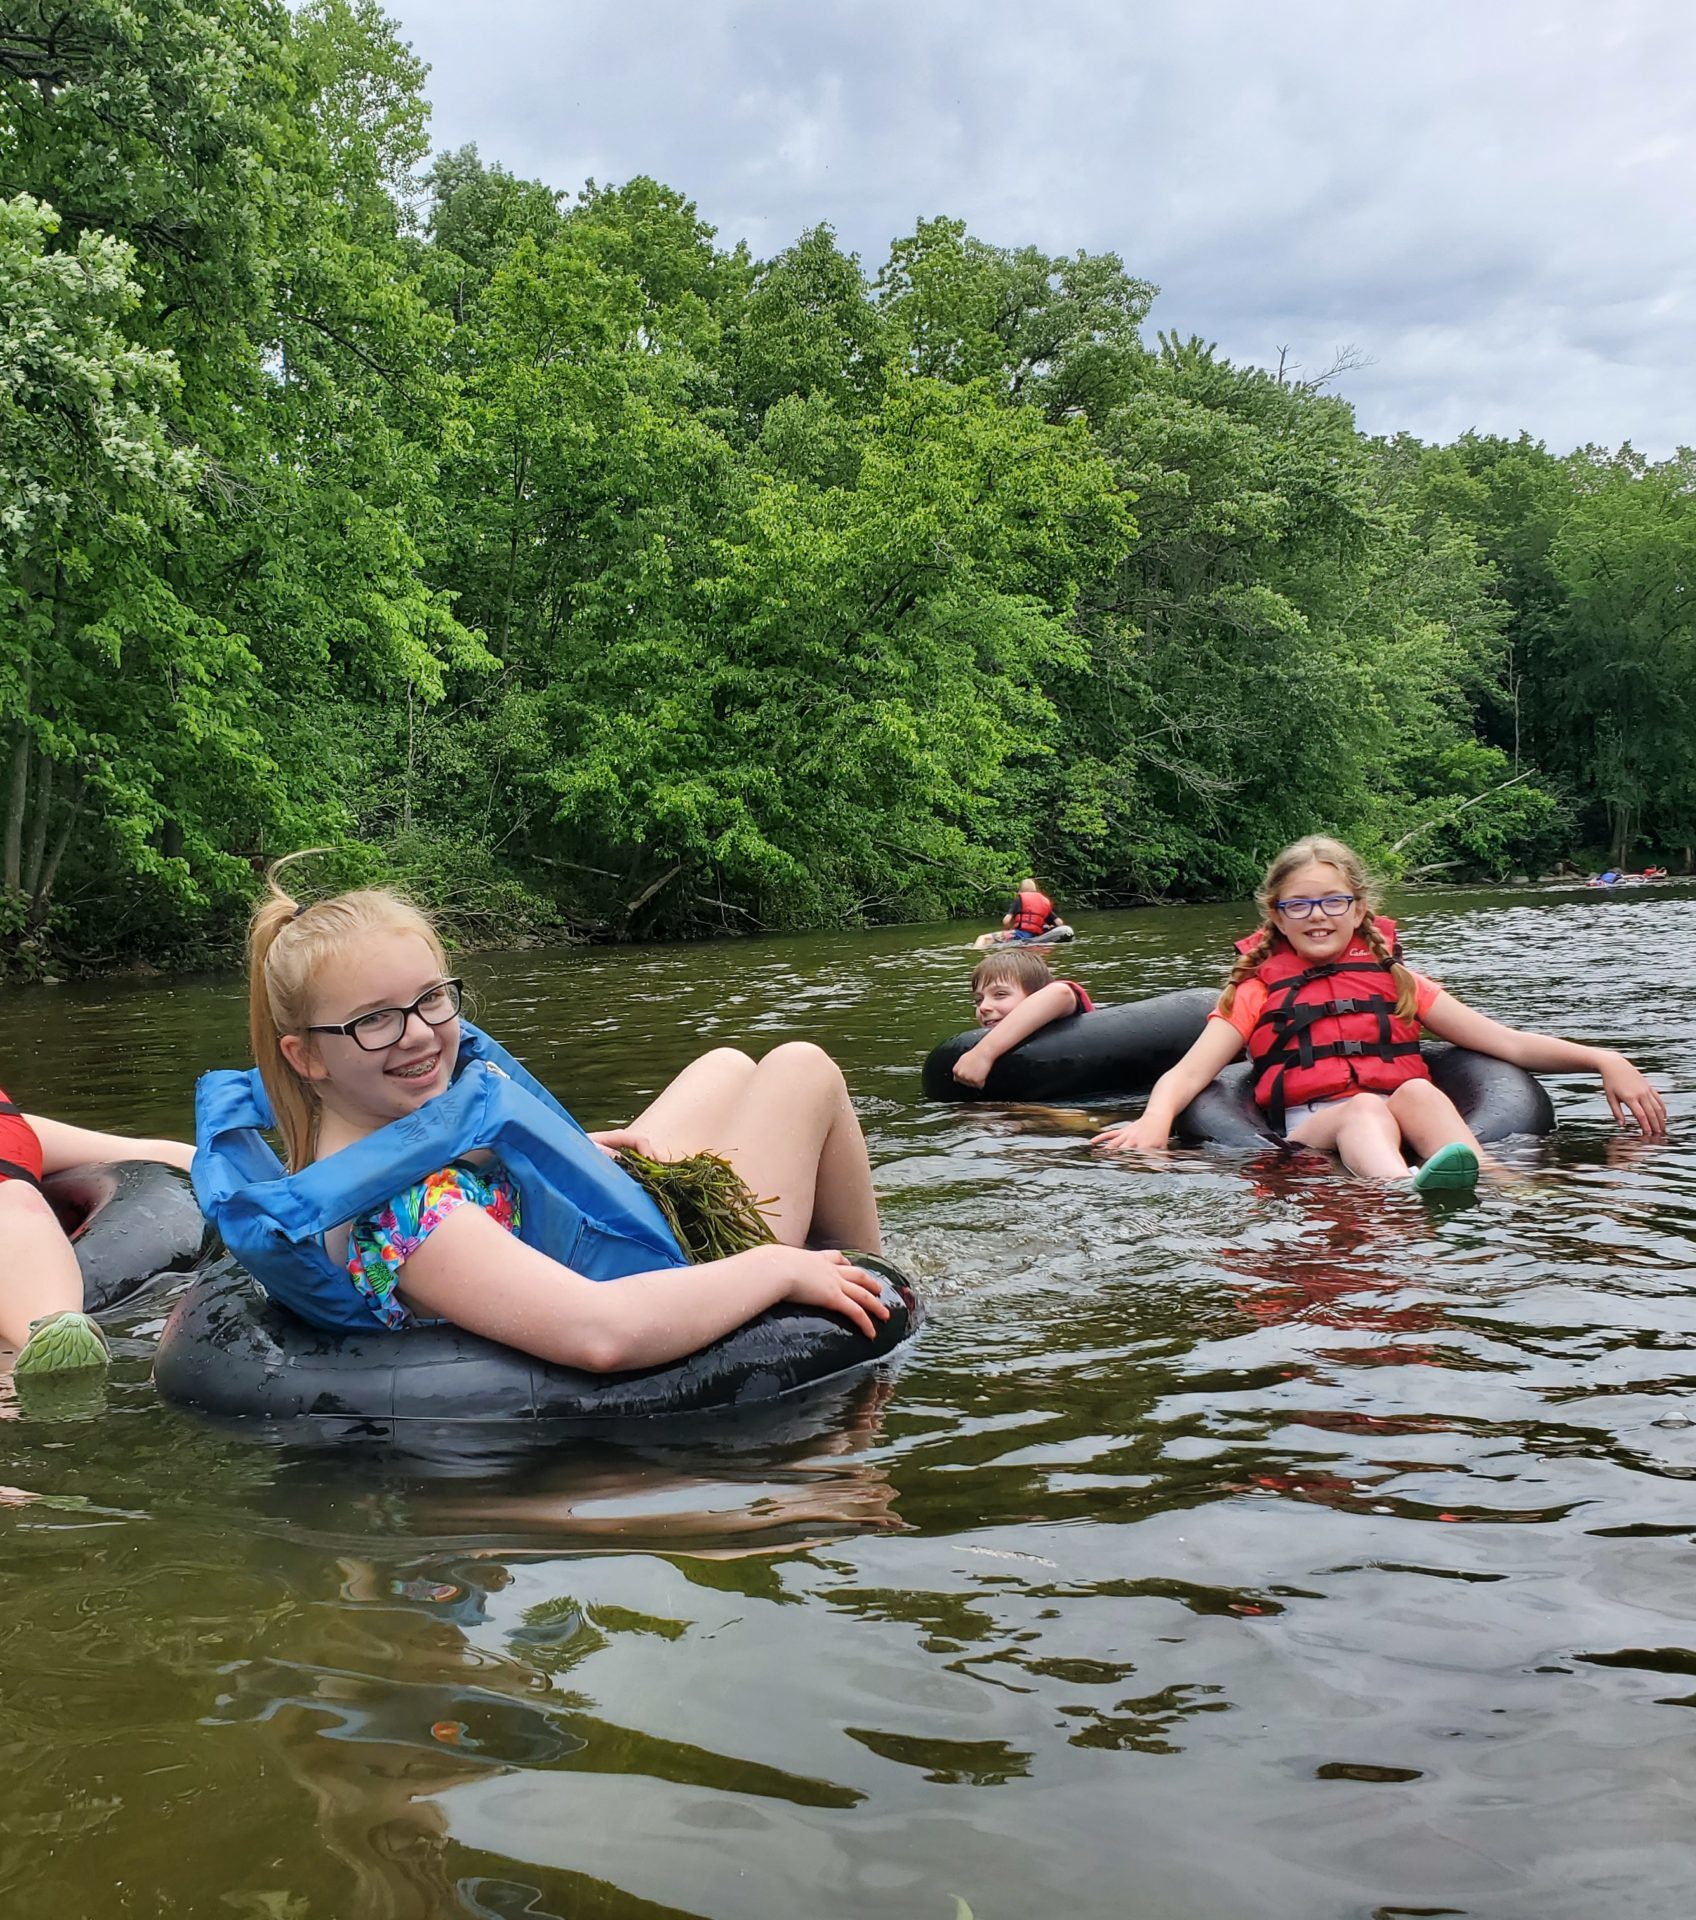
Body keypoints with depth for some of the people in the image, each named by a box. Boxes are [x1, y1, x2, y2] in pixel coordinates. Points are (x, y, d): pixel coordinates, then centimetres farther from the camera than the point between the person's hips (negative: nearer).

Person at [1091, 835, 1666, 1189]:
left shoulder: (1396, 981, 21)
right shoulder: (1257, 992, 17)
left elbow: (1508, 1042, 16)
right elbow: (1187, 1073, 4)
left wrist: (1604, 1060, 1)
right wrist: (1154, 1121, -20)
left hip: (1405, 1137, 2)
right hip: (1308, 1133, -2)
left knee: (1415, 1090, -29)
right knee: (1367, 1106, -34)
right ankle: (1407, 1192, -67)